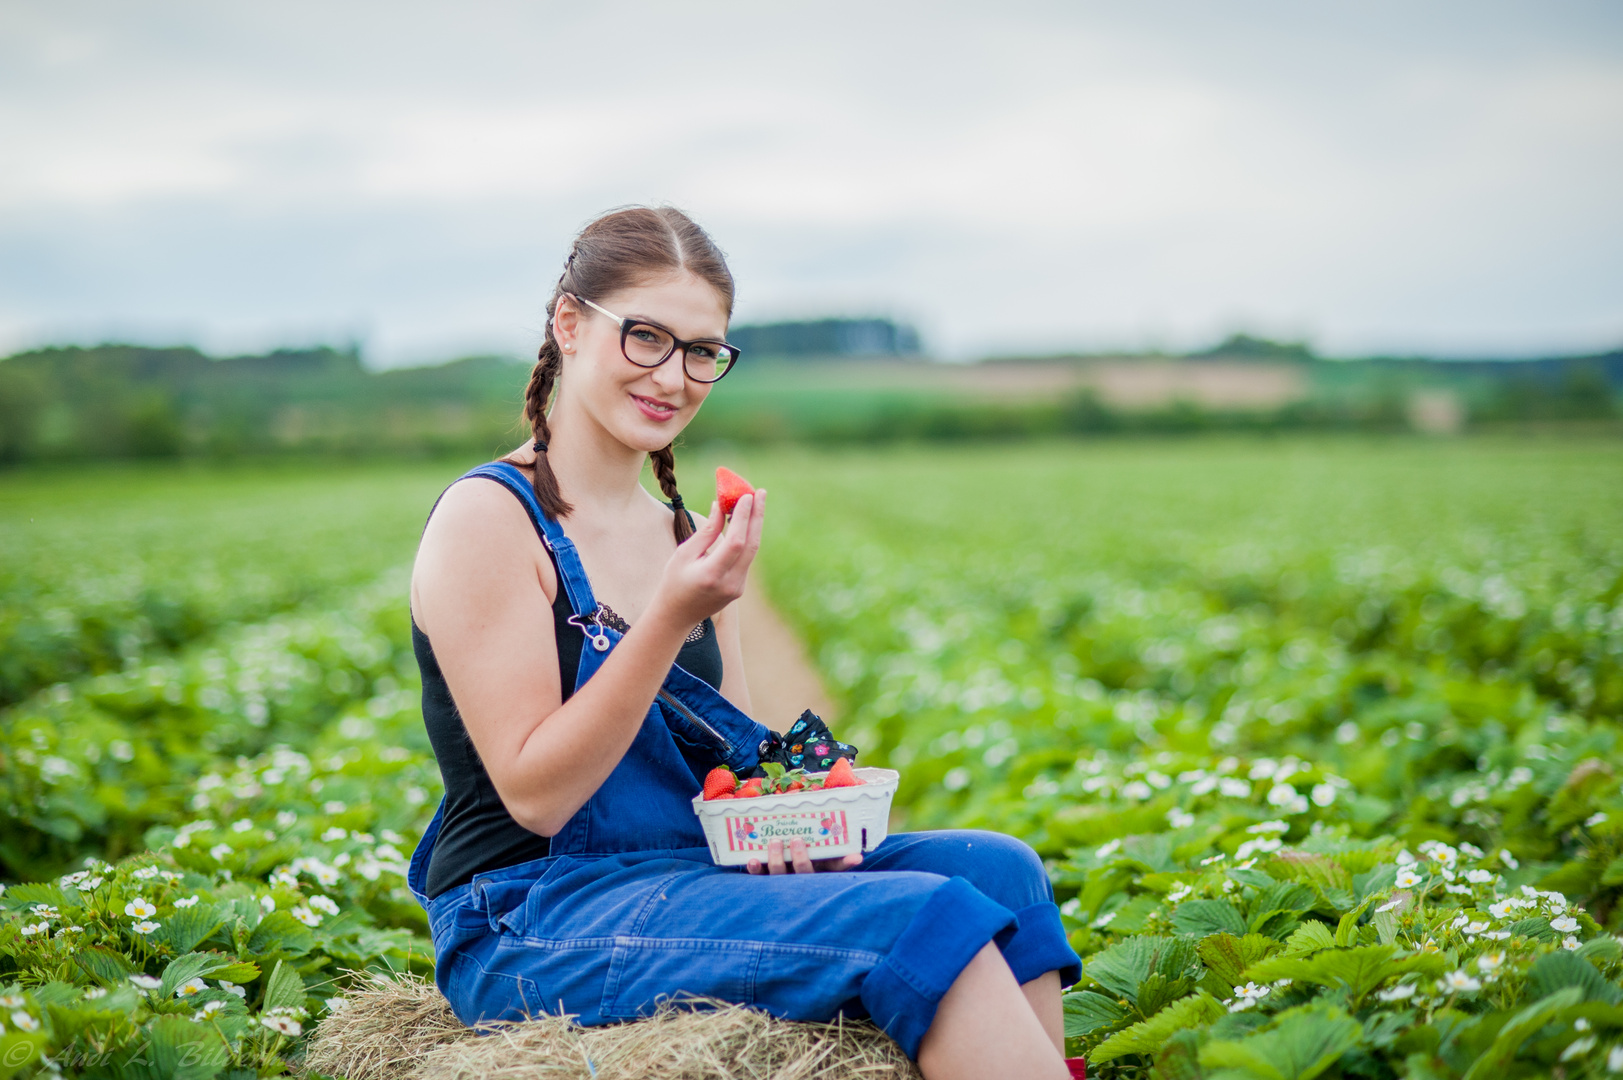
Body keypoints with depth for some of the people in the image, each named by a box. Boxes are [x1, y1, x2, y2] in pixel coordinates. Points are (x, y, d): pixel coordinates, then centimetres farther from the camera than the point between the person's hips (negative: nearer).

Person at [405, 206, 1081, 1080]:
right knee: (923, 919, -23)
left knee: (996, 867, -10)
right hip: (532, 927, -7)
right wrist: (670, 621, -24)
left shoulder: (683, 535, 12)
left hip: (685, 877, 7)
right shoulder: (487, 518, -10)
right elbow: (536, 796, -15)